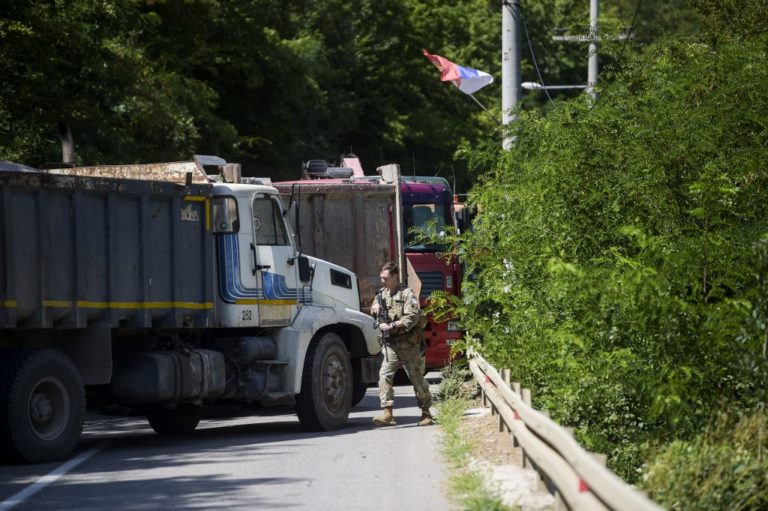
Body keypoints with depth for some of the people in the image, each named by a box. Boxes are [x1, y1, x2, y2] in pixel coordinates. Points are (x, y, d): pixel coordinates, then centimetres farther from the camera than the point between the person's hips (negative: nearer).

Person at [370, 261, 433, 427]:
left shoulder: (407, 294, -9)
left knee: (417, 378, 4)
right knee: (384, 375, -11)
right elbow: (373, 312, 25)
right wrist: (375, 308, 1)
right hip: (391, 344, 5)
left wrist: (392, 326, -25)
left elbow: (412, 317, -18)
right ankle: (387, 413, -15)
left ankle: (426, 413, 17)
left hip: (409, 344, -5)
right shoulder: (382, 294, 11)